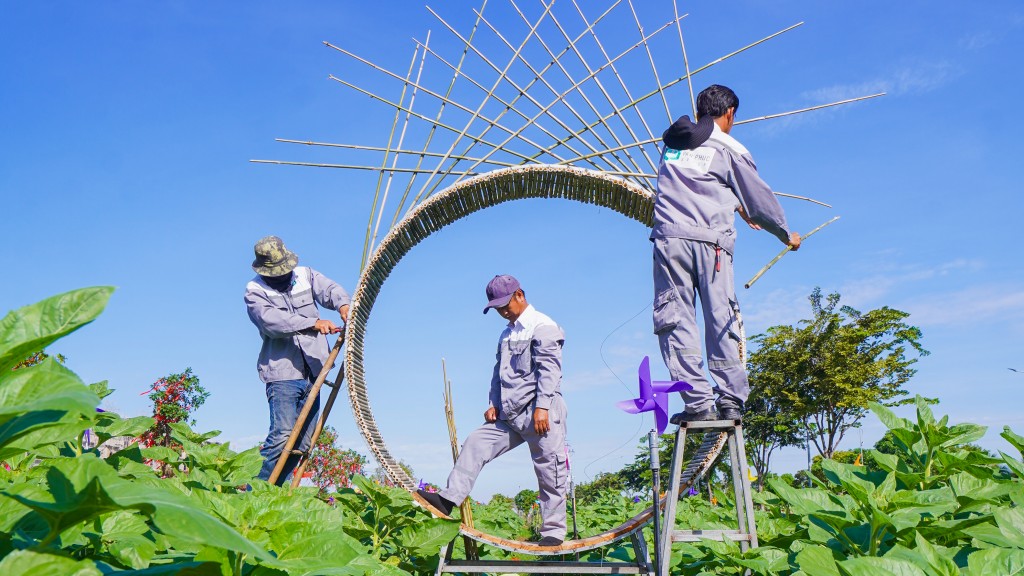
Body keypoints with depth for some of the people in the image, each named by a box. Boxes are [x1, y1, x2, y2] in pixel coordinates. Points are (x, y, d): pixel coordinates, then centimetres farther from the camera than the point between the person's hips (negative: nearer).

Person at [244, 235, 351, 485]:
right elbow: (273, 321, -21)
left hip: (312, 373, 5)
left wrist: (343, 304, -27)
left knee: (303, 443, 8)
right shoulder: (254, 291, -3)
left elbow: (329, 288, -4)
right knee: (282, 436, -17)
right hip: (282, 374, -5)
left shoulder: (305, 275, 11)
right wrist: (313, 323, -32)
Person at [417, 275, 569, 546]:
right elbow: (499, 373, 23)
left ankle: (553, 532, 5)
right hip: (509, 414, 8)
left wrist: (542, 407, -21)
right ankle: (448, 499, -2)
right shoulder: (507, 335, 22)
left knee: (549, 472, -4)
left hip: (539, 412, -8)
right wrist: (493, 403, 9)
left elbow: (549, 369, -14)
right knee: (476, 443, -1)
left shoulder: (542, 326, -5)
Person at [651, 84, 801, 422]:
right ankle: (731, 401, 5)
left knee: (675, 322, 0)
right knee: (721, 322, 5)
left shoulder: (672, 142, 19)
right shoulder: (729, 149, 7)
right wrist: (786, 234, 30)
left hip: (669, 239, 2)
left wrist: (737, 207, 46)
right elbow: (760, 198, 14)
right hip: (709, 242, -2)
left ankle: (699, 403, -5)